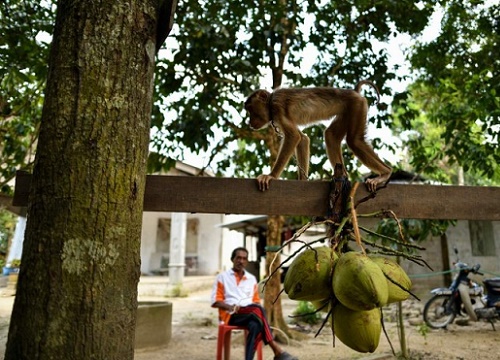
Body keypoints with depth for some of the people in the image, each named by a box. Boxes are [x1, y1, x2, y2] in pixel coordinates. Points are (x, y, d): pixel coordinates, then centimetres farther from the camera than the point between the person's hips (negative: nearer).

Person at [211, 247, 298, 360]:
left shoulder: (252, 279, 21)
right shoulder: (222, 277, 9)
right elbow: (215, 301, 2)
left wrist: (256, 310, -4)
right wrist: (230, 307, -17)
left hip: (250, 315, 4)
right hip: (231, 315, -4)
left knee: (256, 325, -36)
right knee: (258, 309, -34)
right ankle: (277, 351, -39)